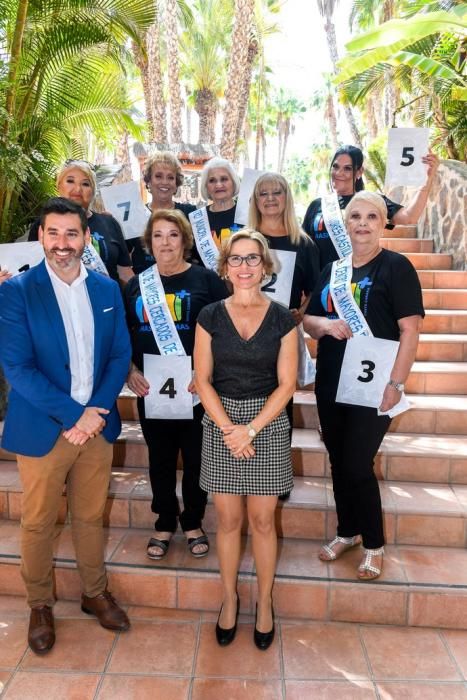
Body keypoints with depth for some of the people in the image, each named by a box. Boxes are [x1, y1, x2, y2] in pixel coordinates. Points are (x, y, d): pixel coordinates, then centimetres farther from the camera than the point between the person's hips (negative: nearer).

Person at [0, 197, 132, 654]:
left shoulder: (107, 289, 3)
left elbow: (120, 355, 2)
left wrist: (97, 411, -11)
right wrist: (74, 413, -18)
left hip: (97, 425, 3)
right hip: (42, 429, -3)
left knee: (90, 517, 17)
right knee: (38, 523, 13)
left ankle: (95, 593, 38)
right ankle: (39, 605, 35)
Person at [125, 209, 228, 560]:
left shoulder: (206, 279, -2)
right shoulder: (137, 284, 9)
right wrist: (130, 370, -2)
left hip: (195, 387, -3)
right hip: (150, 387, 3)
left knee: (195, 457, 9)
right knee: (160, 458, 13)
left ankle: (193, 523, 29)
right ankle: (165, 524, 30)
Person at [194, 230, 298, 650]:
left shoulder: (282, 318, -2)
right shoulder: (210, 316, 0)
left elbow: (286, 384, -4)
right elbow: (203, 380, -2)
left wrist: (250, 429, -12)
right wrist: (229, 429, -11)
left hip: (268, 423, -1)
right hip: (220, 422, 1)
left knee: (262, 520, 8)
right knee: (228, 519, 10)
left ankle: (265, 603, 28)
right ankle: (229, 599, 30)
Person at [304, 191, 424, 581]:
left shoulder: (396, 267, -6)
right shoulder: (332, 269, 11)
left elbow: (410, 330, -12)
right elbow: (309, 320, 13)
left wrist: (396, 384, -18)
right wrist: (327, 325, -10)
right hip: (330, 384, 6)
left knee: (358, 465, -4)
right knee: (338, 461, 14)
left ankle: (374, 544, 19)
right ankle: (348, 532, 34)